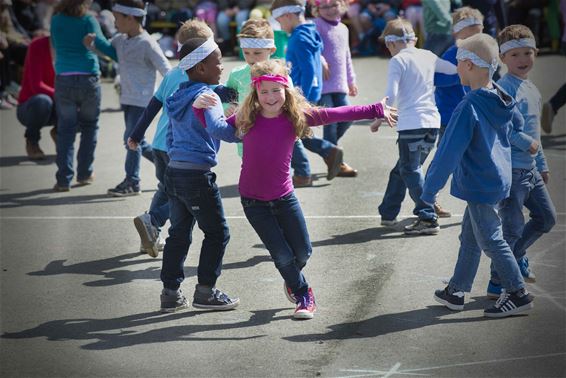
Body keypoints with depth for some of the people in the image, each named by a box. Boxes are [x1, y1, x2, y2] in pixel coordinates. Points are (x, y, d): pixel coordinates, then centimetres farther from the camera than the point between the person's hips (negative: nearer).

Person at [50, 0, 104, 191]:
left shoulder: (56, 20, 5)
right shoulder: (89, 20, -2)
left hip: (63, 80, 1)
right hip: (88, 79, -1)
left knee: (65, 129, 3)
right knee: (89, 126, 15)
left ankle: (64, 179, -4)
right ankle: (85, 173, 19)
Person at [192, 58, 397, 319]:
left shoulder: (297, 116, -9)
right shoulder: (246, 119, -9)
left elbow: (337, 114, -5)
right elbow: (215, 127, 5)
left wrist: (376, 110, -1)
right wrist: (200, 107, -14)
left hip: (284, 197, 1)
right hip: (253, 201, -1)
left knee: (303, 251, 10)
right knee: (282, 255, -1)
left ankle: (292, 280, 45)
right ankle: (303, 295, 27)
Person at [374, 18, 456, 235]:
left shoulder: (398, 60, -5)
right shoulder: (428, 56, 12)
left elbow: (391, 95, -13)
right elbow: (455, 69, 22)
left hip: (411, 124, -7)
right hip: (432, 121, 7)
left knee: (411, 171, -3)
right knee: (401, 169, 18)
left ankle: (428, 219, -11)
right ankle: (388, 213, 28)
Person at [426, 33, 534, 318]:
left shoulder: (469, 107, -23)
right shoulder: (502, 99, 3)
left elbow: (449, 152, -21)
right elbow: (516, 127, 23)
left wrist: (430, 189, -15)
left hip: (479, 185, -9)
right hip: (498, 180, 9)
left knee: (490, 240, 1)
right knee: (469, 238, 18)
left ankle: (518, 294, 7)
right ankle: (456, 291, 28)